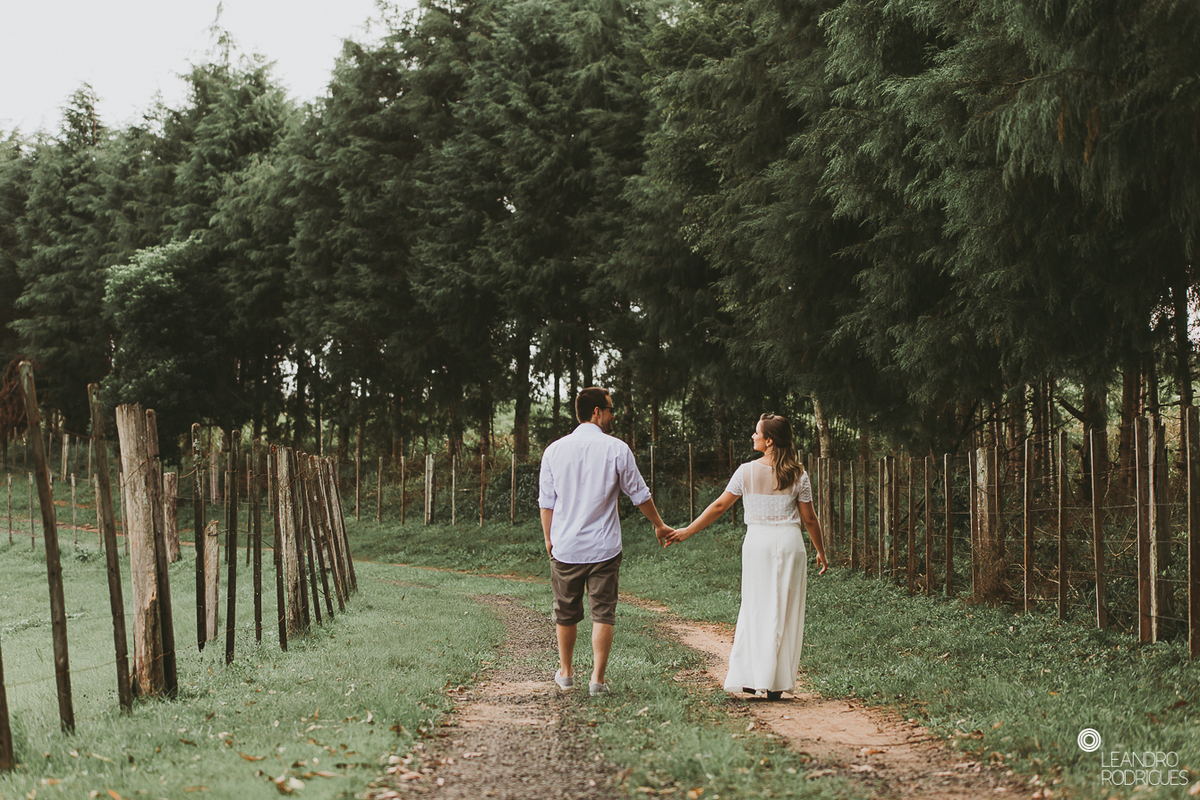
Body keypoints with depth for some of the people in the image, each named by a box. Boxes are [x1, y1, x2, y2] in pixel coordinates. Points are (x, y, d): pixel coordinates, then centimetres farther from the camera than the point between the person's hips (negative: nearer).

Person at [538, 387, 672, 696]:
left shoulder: (555, 450, -1)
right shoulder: (617, 449, -6)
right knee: (603, 612, 4)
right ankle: (598, 679, 1)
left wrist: (549, 539, 17)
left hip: (565, 546, 2)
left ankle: (566, 672, 30)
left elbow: (546, 502, 3)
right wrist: (659, 525, 19)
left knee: (566, 612, 16)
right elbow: (639, 495, 3)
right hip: (604, 547, -2)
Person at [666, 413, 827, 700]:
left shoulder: (747, 472, -3)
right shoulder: (798, 475, -1)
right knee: (784, 611, 5)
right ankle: (775, 683, 5)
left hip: (757, 540, 0)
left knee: (755, 607, 9)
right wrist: (821, 551, 15)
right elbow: (809, 519, 2)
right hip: (789, 541, 0)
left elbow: (719, 506, -1)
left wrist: (687, 531, 7)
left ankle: (748, 678, 4)